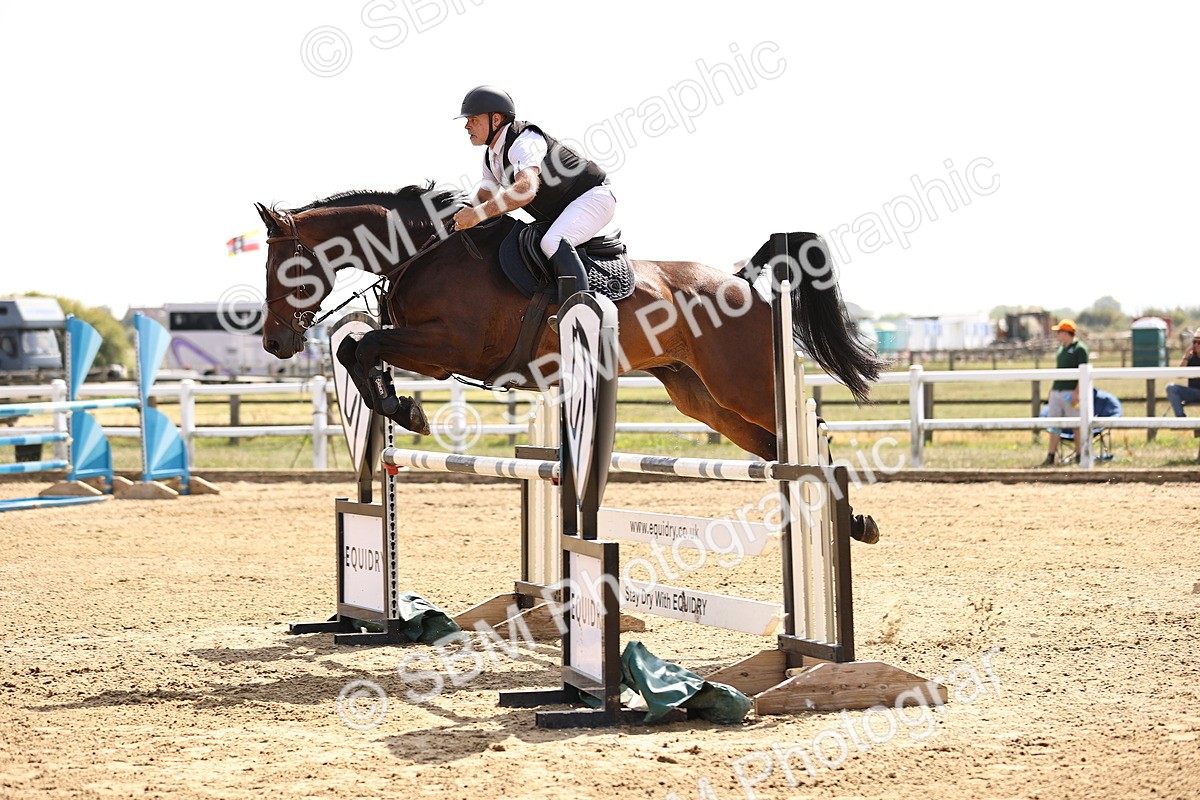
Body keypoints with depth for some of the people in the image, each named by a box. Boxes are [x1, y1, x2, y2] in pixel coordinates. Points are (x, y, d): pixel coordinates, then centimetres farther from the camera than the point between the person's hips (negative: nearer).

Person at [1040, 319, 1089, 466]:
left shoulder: (1079, 349, -8)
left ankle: (1079, 455, 6)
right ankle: (1051, 456, 7)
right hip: (1056, 391, 8)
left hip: (1071, 392, -8)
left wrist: (1077, 392, -20)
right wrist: (1052, 388, 19)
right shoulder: (1061, 348, 16)